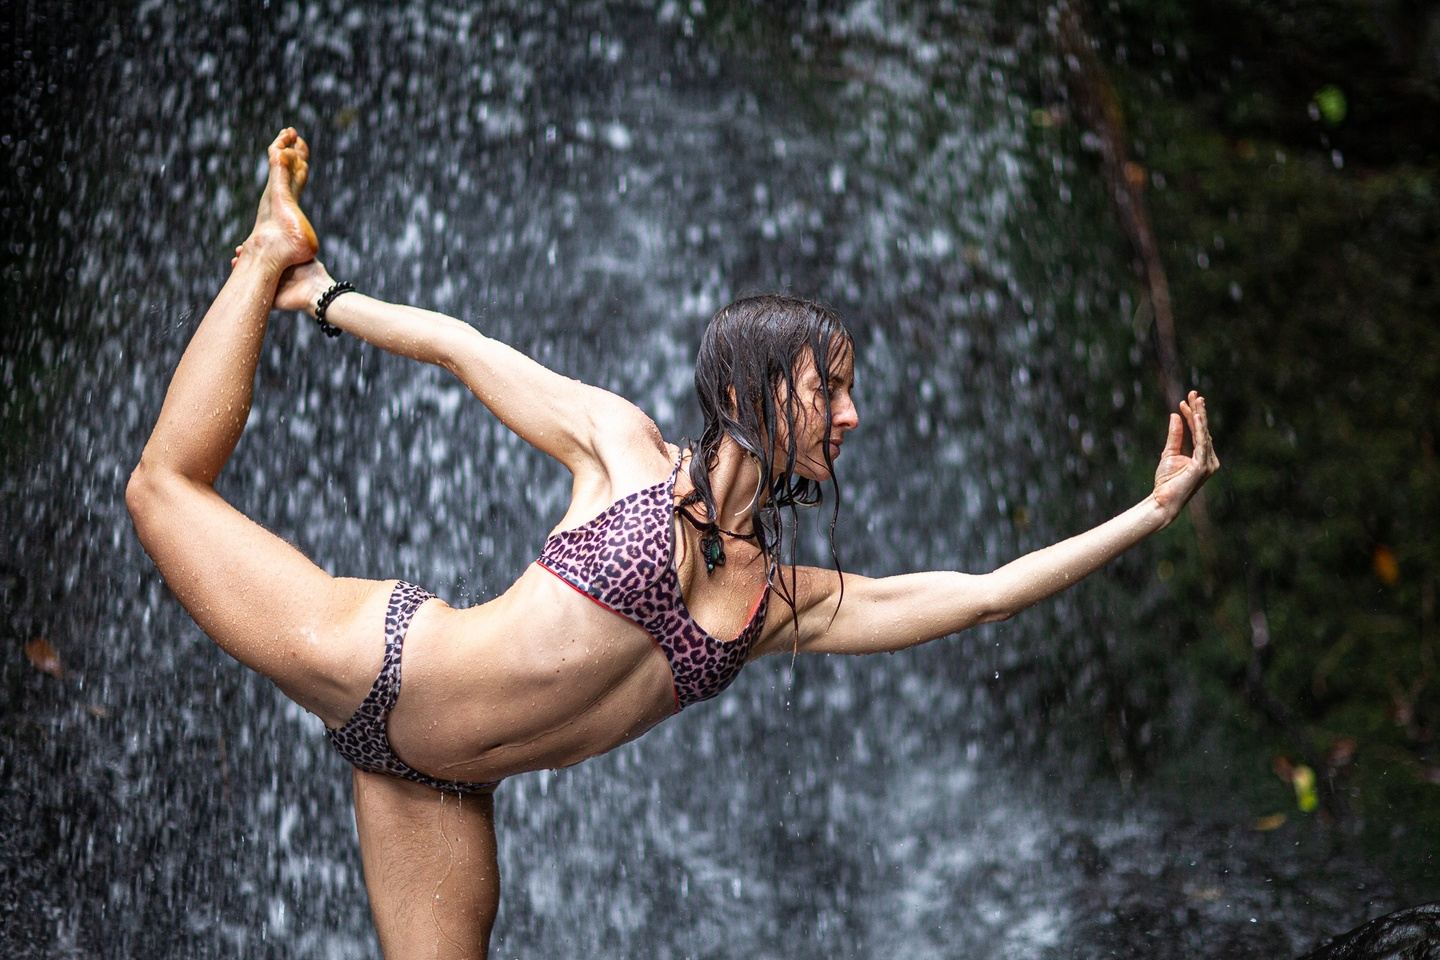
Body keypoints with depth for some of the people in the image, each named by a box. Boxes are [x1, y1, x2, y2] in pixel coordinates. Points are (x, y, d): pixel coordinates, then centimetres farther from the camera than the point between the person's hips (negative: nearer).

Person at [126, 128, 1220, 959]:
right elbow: (465, 346, 0)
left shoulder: (791, 603, 4)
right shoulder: (624, 446, -8)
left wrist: (1154, 509, 0)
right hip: (375, 661, -4)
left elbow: (980, 592, 2)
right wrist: (321, 296, 3)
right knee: (168, 481, 6)